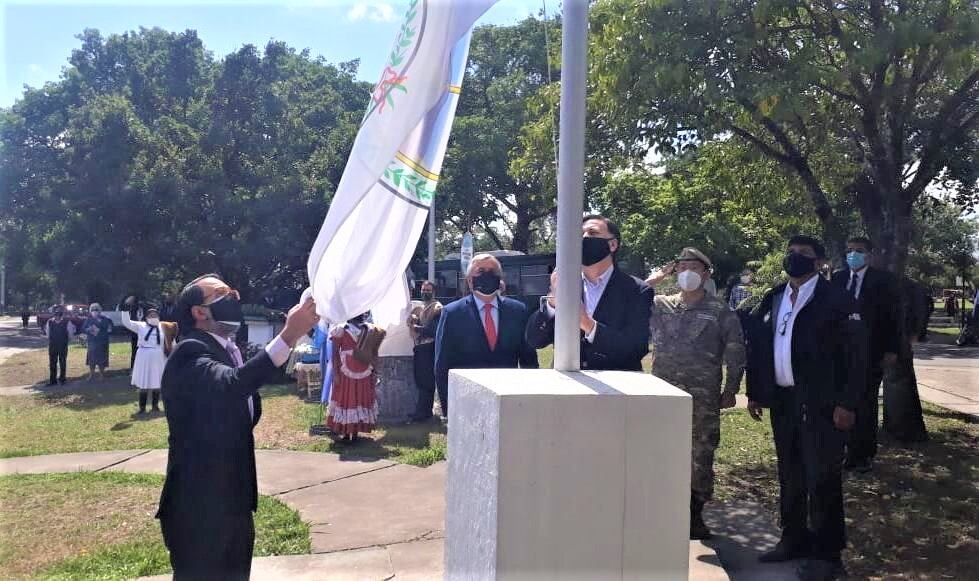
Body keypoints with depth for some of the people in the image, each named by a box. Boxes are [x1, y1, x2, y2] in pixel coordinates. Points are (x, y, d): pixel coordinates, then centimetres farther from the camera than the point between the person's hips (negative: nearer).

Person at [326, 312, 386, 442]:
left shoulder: (371, 330, 6)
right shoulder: (341, 330, -4)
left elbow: (374, 353, 10)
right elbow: (335, 352, -6)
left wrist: (374, 372, 6)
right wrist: (335, 373, -12)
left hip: (365, 374, 3)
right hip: (345, 373, -3)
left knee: (362, 400, 6)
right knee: (345, 400, 1)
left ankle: (355, 432, 15)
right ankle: (345, 432, 8)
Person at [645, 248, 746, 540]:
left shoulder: (721, 312, 2)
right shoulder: (659, 305, 9)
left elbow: (735, 352, 2)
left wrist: (730, 390, -2)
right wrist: (651, 282, -2)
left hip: (703, 396, -2)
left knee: (702, 455, 5)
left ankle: (695, 515, 19)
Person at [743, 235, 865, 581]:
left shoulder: (836, 299, -7)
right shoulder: (772, 299, 11)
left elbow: (855, 354, -11)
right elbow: (758, 347, 14)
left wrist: (847, 403, -16)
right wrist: (754, 393, 10)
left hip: (821, 404, -6)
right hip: (782, 401, 6)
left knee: (822, 479, 0)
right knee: (790, 476, 15)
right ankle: (794, 540, 28)